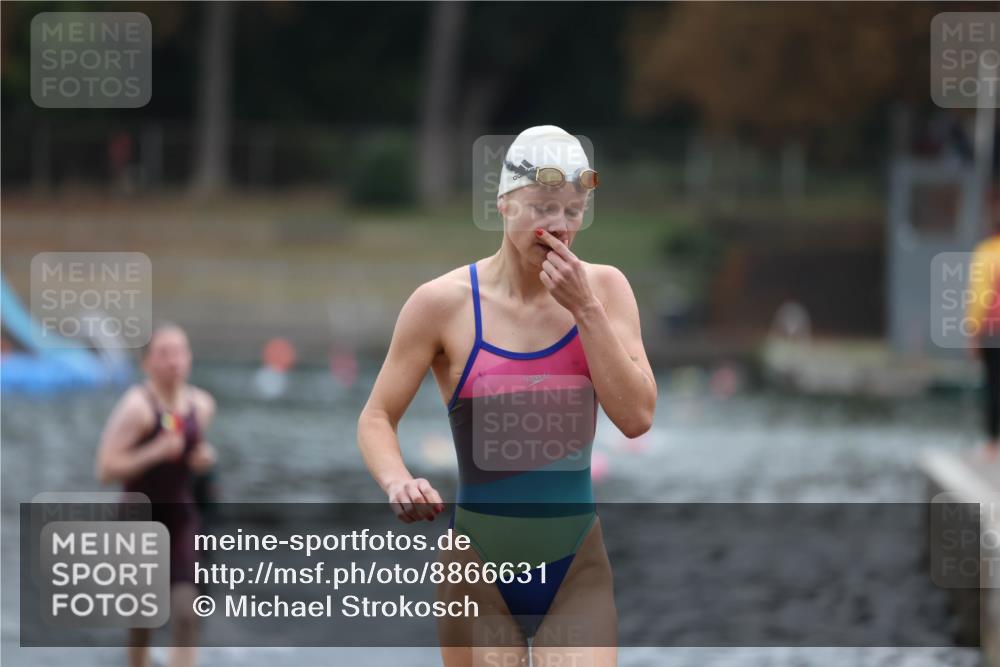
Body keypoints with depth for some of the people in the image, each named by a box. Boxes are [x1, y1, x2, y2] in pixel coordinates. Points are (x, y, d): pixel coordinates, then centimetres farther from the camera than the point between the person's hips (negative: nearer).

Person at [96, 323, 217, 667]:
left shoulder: (201, 405, 3)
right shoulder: (136, 406, -16)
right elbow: (106, 469, -20)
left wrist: (205, 457, 2)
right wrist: (156, 451, -29)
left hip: (181, 518, 4)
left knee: (185, 613, -11)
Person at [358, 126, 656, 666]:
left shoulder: (603, 288, 1)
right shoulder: (444, 302, -6)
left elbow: (637, 417, -8)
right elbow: (377, 417, 0)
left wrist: (585, 309, -14)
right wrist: (397, 481, -21)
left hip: (577, 570, 1)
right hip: (481, 566, -1)